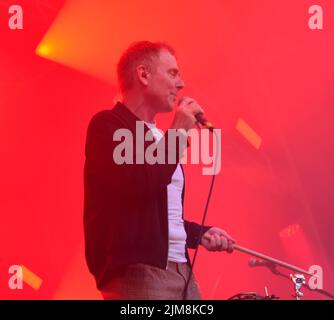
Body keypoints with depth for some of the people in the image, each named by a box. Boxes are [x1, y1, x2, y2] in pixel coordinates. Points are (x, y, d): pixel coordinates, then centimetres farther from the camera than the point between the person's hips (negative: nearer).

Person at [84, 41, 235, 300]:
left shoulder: (159, 137, 21)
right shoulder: (109, 125, -5)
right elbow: (143, 184, -21)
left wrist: (199, 234, 11)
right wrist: (179, 131, -10)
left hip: (181, 271, 9)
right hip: (137, 273, -9)